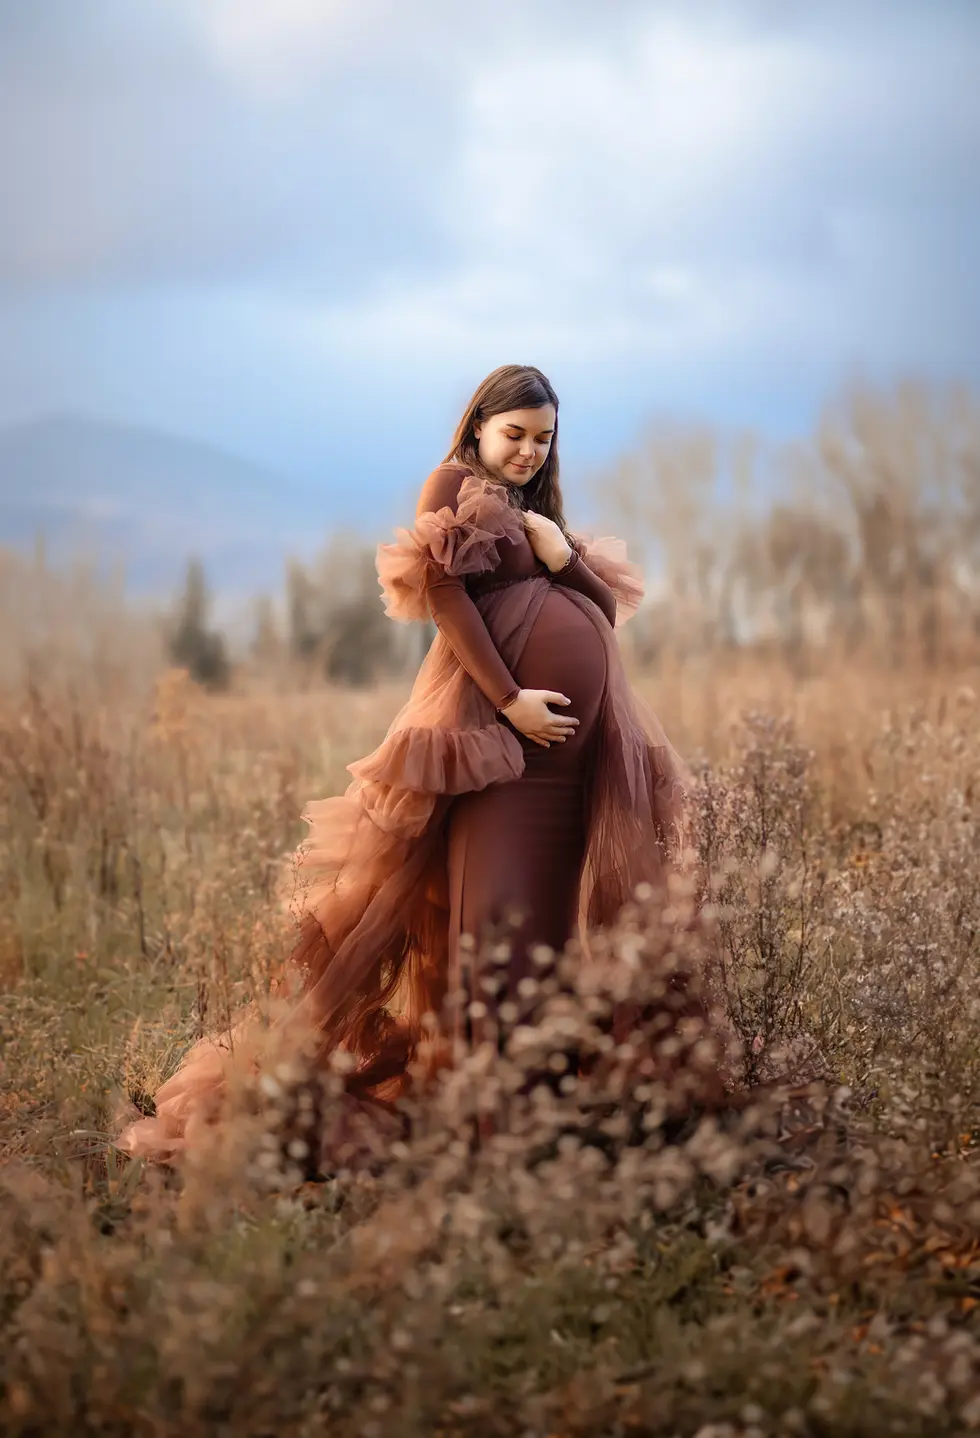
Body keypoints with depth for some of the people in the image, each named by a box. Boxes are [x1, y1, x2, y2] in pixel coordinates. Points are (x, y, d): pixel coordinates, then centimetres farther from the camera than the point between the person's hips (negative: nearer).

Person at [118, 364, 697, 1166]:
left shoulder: (540, 511, 27)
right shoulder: (453, 486, 6)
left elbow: (608, 607, 18)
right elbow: (449, 600, -7)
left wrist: (561, 551, -1)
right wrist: (510, 699, -16)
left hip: (578, 737, 7)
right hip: (495, 718, -7)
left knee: (556, 907, 4)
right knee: (496, 907, -11)